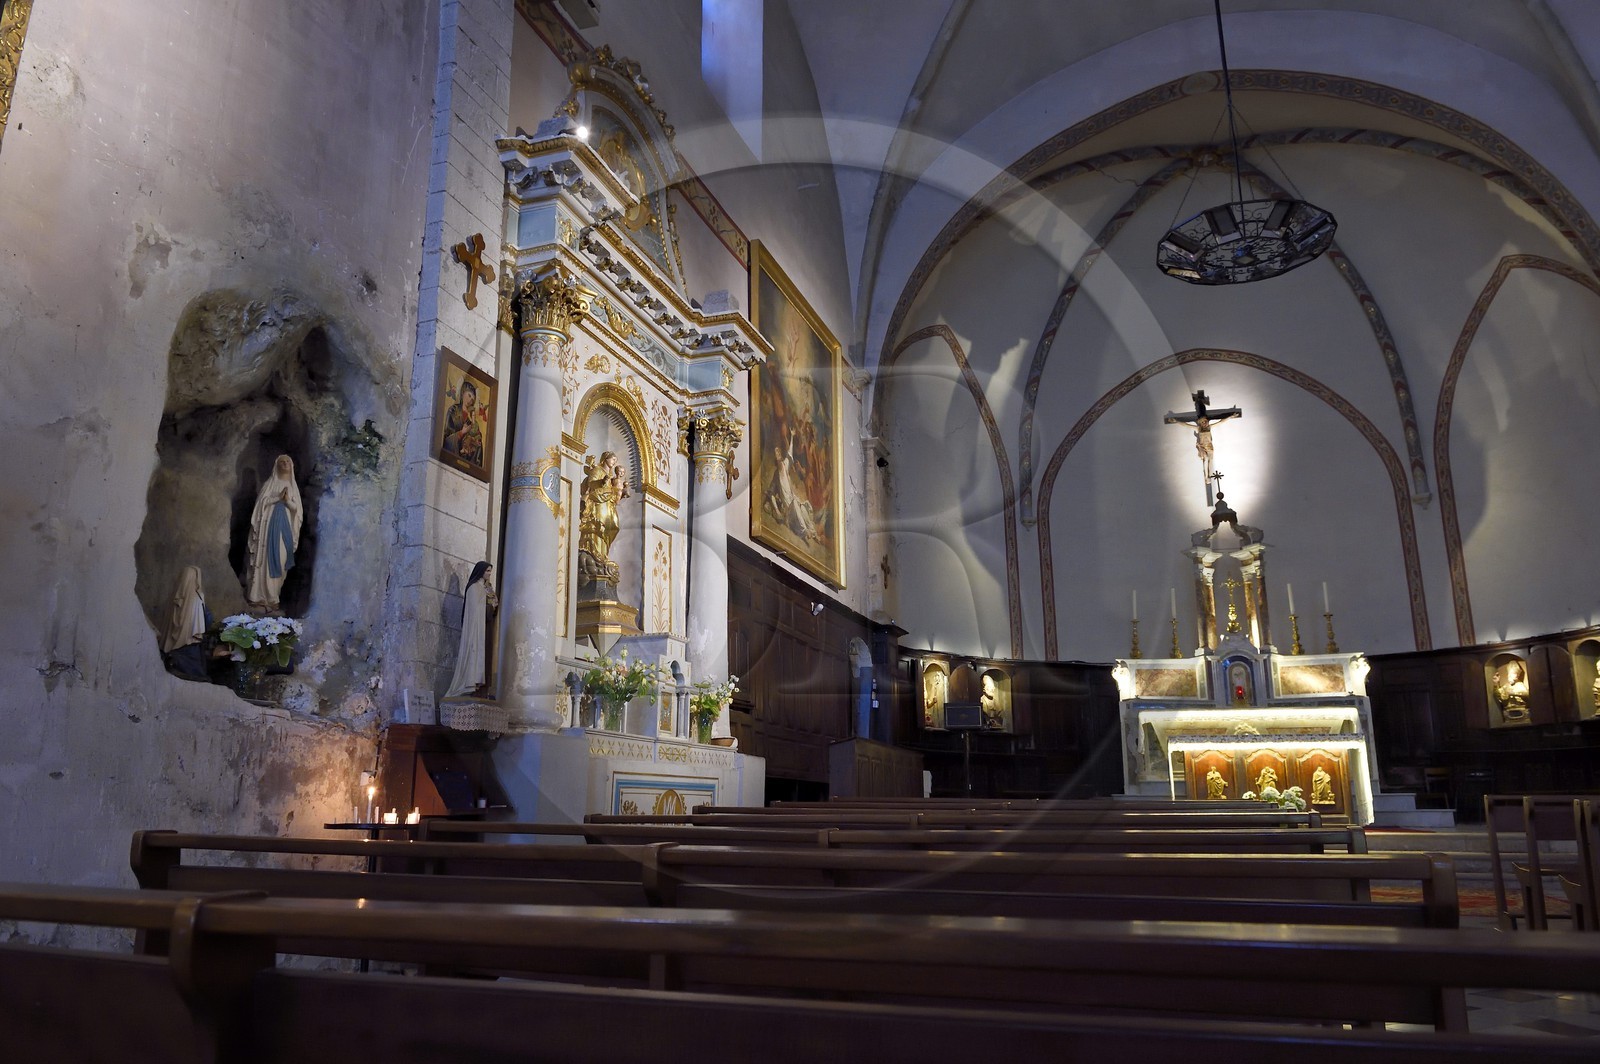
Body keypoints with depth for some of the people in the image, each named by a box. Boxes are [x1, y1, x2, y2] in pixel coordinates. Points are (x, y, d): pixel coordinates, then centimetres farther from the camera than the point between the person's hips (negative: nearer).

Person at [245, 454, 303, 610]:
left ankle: (272, 596, 6)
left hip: (285, 524, 4)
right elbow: (262, 502, -4)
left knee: (280, 560, 0)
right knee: (265, 558, -7)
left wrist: (287, 501, -9)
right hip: (270, 523, -4)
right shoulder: (270, 483, 4)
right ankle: (259, 596, -5)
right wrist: (278, 497, -15)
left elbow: (296, 508, 9)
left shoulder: (293, 486, 15)